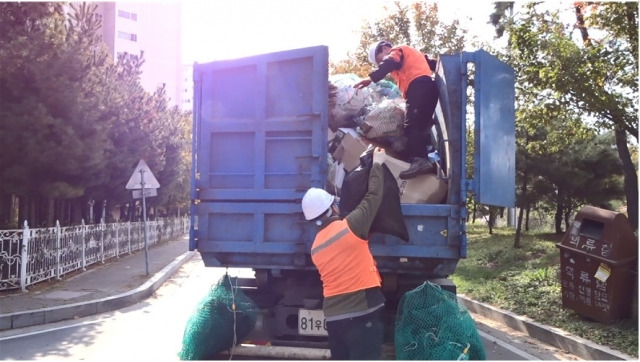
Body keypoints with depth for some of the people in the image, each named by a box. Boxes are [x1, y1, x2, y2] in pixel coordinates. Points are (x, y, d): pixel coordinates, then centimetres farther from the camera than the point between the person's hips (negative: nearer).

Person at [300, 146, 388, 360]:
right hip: (361, 312, -7)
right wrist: (377, 164, 14)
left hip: (333, 315, 7)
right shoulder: (350, 227, -10)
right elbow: (373, 196, 0)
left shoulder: (316, 247, 11)